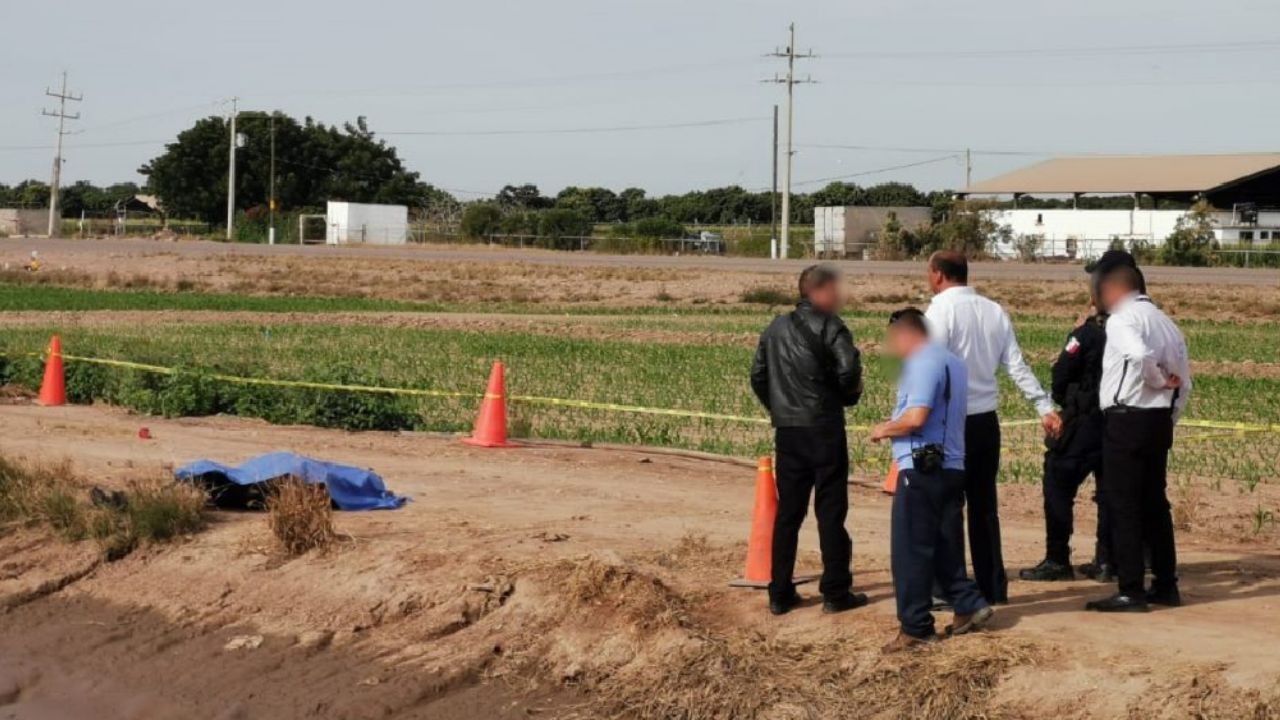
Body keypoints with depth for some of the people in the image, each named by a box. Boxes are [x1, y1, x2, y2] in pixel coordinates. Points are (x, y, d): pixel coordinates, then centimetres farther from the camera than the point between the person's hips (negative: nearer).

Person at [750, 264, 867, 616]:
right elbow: (849, 371, -21)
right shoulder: (829, 326, -9)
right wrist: (850, 396, -2)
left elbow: (758, 377, 13)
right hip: (824, 429, -6)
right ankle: (836, 593, 5)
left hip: (787, 431, 6)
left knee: (787, 512, 11)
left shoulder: (776, 327, 11)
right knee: (830, 511, 2)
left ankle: (780, 594, 12)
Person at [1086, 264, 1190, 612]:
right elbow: (1184, 381, 15)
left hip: (1127, 417, -8)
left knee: (1123, 504, -3)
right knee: (1154, 501, 16)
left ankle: (1131, 591, -4)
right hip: (1161, 420, 8)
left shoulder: (1122, 320, -10)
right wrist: (1168, 420, 18)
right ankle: (1165, 585, 21)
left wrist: (1156, 380, -12)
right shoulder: (1167, 324, 15)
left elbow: (1140, 355, -30)